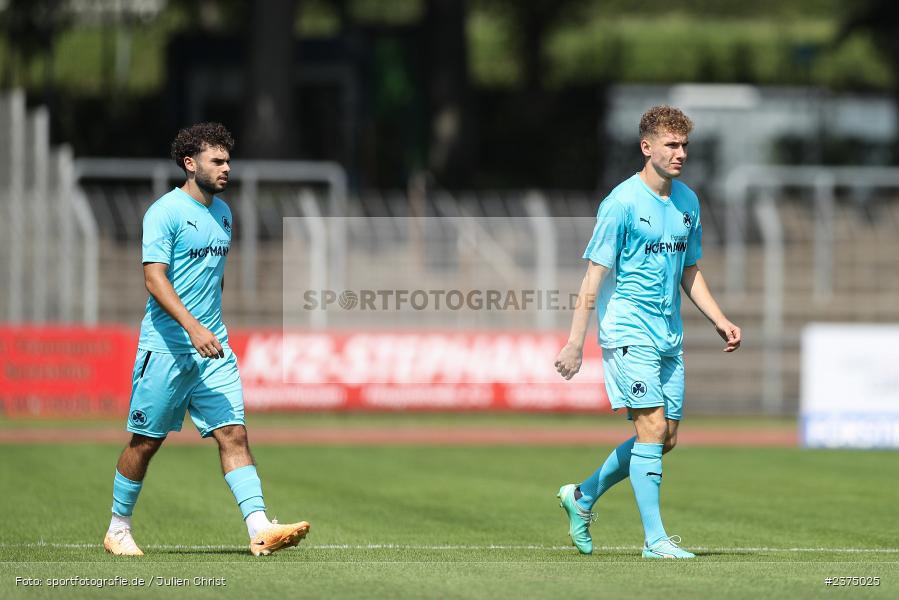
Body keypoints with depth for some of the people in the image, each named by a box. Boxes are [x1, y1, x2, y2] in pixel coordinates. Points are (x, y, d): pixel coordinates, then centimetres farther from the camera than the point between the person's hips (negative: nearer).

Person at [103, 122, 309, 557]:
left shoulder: (223, 212, 14)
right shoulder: (165, 212, -10)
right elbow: (154, 277, -19)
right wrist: (192, 326, -29)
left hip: (212, 347, 6)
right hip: (165, 346, -6)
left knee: (233, 434, -7)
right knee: (146, 441, 3)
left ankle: (260, 529, -17)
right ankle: (118, 529, 19)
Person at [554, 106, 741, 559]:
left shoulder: (688, 201, 10)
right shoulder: (622, 202, -11)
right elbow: (595, 275, -11)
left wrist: (720, 321, 10)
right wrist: (576, 341, -15)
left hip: (669, 335, 7)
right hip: (628, 330, -7)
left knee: (666, 438, 8)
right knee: (652, 427, -13)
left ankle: (582, 497, 26)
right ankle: (655, 539, -8)